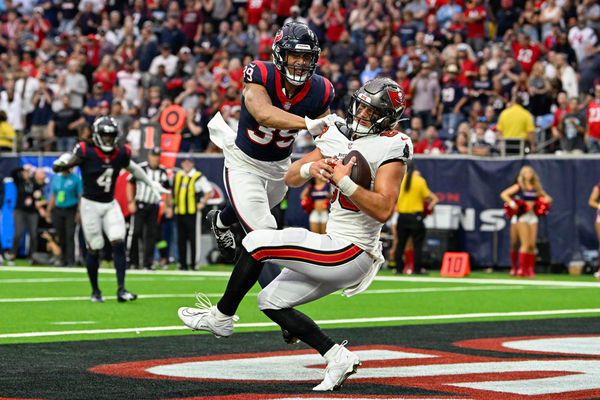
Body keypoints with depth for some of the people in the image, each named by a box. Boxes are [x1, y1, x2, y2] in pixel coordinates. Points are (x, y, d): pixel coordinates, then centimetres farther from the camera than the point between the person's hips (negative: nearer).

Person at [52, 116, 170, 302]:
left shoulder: (121, 154, -1)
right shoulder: (85, 152, -14)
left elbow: (133, 168, 20)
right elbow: (57, 168, -12)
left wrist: (152, 184, 27)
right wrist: (62, 163, -36)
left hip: (110, 205, 4)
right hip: (90, 205, -3)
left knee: (119, 243, -11)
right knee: (94, 249, 1)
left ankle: (121, 290, -10)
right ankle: (95, 291, 17)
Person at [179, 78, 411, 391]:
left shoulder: (389, 150, -14)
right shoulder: (341, 136, 10)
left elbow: (383, 210, -25)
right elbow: (291, 178, 10)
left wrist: (344, 182, -30)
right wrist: (309, 168, -13)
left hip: (350, 253, -10)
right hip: (335, 250, 10)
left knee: (257, 242, -12)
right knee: (271, 301, 13)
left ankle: (221, 317, 4)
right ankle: (338, 358, 9)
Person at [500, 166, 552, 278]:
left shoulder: (536, 188, 14)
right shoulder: (519, 187, 1)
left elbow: (546, 197, 28)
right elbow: (503, 194, -1)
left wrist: (547, 199, 6)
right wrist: (511, 203, -13)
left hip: (533, 216, 5)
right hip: (522, 217, -5)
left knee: (532, 245, 1)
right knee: (525, 244, -10)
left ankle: (530, 269, 5)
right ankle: (521, 269, -7)